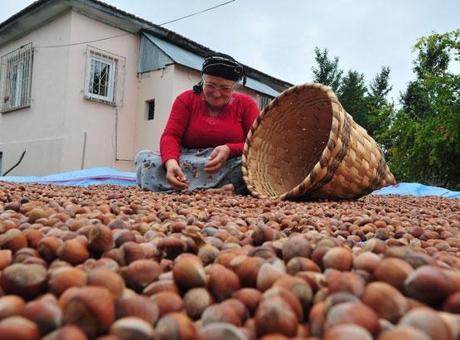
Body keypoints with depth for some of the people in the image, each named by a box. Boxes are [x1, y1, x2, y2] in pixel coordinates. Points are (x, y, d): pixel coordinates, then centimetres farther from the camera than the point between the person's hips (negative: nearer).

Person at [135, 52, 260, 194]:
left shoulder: (246, 104, 6)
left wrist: (229, 150, -24)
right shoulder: (186, 99, 8)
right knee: (144, 158, -25)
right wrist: (171, 161, -28)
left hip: (232, 168, -1)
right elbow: (170, 136, -5)